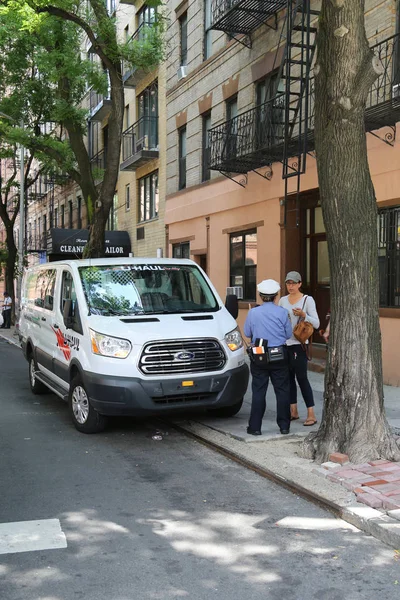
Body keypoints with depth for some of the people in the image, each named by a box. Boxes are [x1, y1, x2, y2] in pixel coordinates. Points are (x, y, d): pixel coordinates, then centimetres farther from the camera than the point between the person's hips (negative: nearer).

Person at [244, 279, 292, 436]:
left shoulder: (253, 313, -7)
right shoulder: (282, 312, -7)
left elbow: (247, 333, 3)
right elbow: (288, 334, 2)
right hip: (279, 356, 0)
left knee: (258, 392, 6)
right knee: (282, 391, 10)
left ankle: (255, 427, 8)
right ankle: (284, 426, 15)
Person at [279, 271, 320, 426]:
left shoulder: (307, 300, -4)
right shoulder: (283, 300, 10)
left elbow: (316, 323, -9)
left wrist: (303, 315, -24)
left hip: (299, 344, -5)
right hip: (284, 343, 5)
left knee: (301, 377, -7)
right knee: (289, 377, 8)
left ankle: (311, 414, -3)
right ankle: (293, 411, 18)